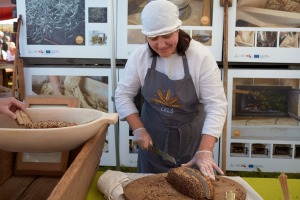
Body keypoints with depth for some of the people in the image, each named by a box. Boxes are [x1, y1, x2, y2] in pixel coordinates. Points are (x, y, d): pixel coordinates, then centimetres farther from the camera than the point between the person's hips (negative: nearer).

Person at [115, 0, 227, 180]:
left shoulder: (201, 56, -19)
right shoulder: (139, 57, -11)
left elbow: (216, 106, -22)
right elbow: (123, 95, -2)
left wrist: (205, 151, -31)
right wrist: (139, 129, -13)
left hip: (192, 137, -2)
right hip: (152, 138, 2)